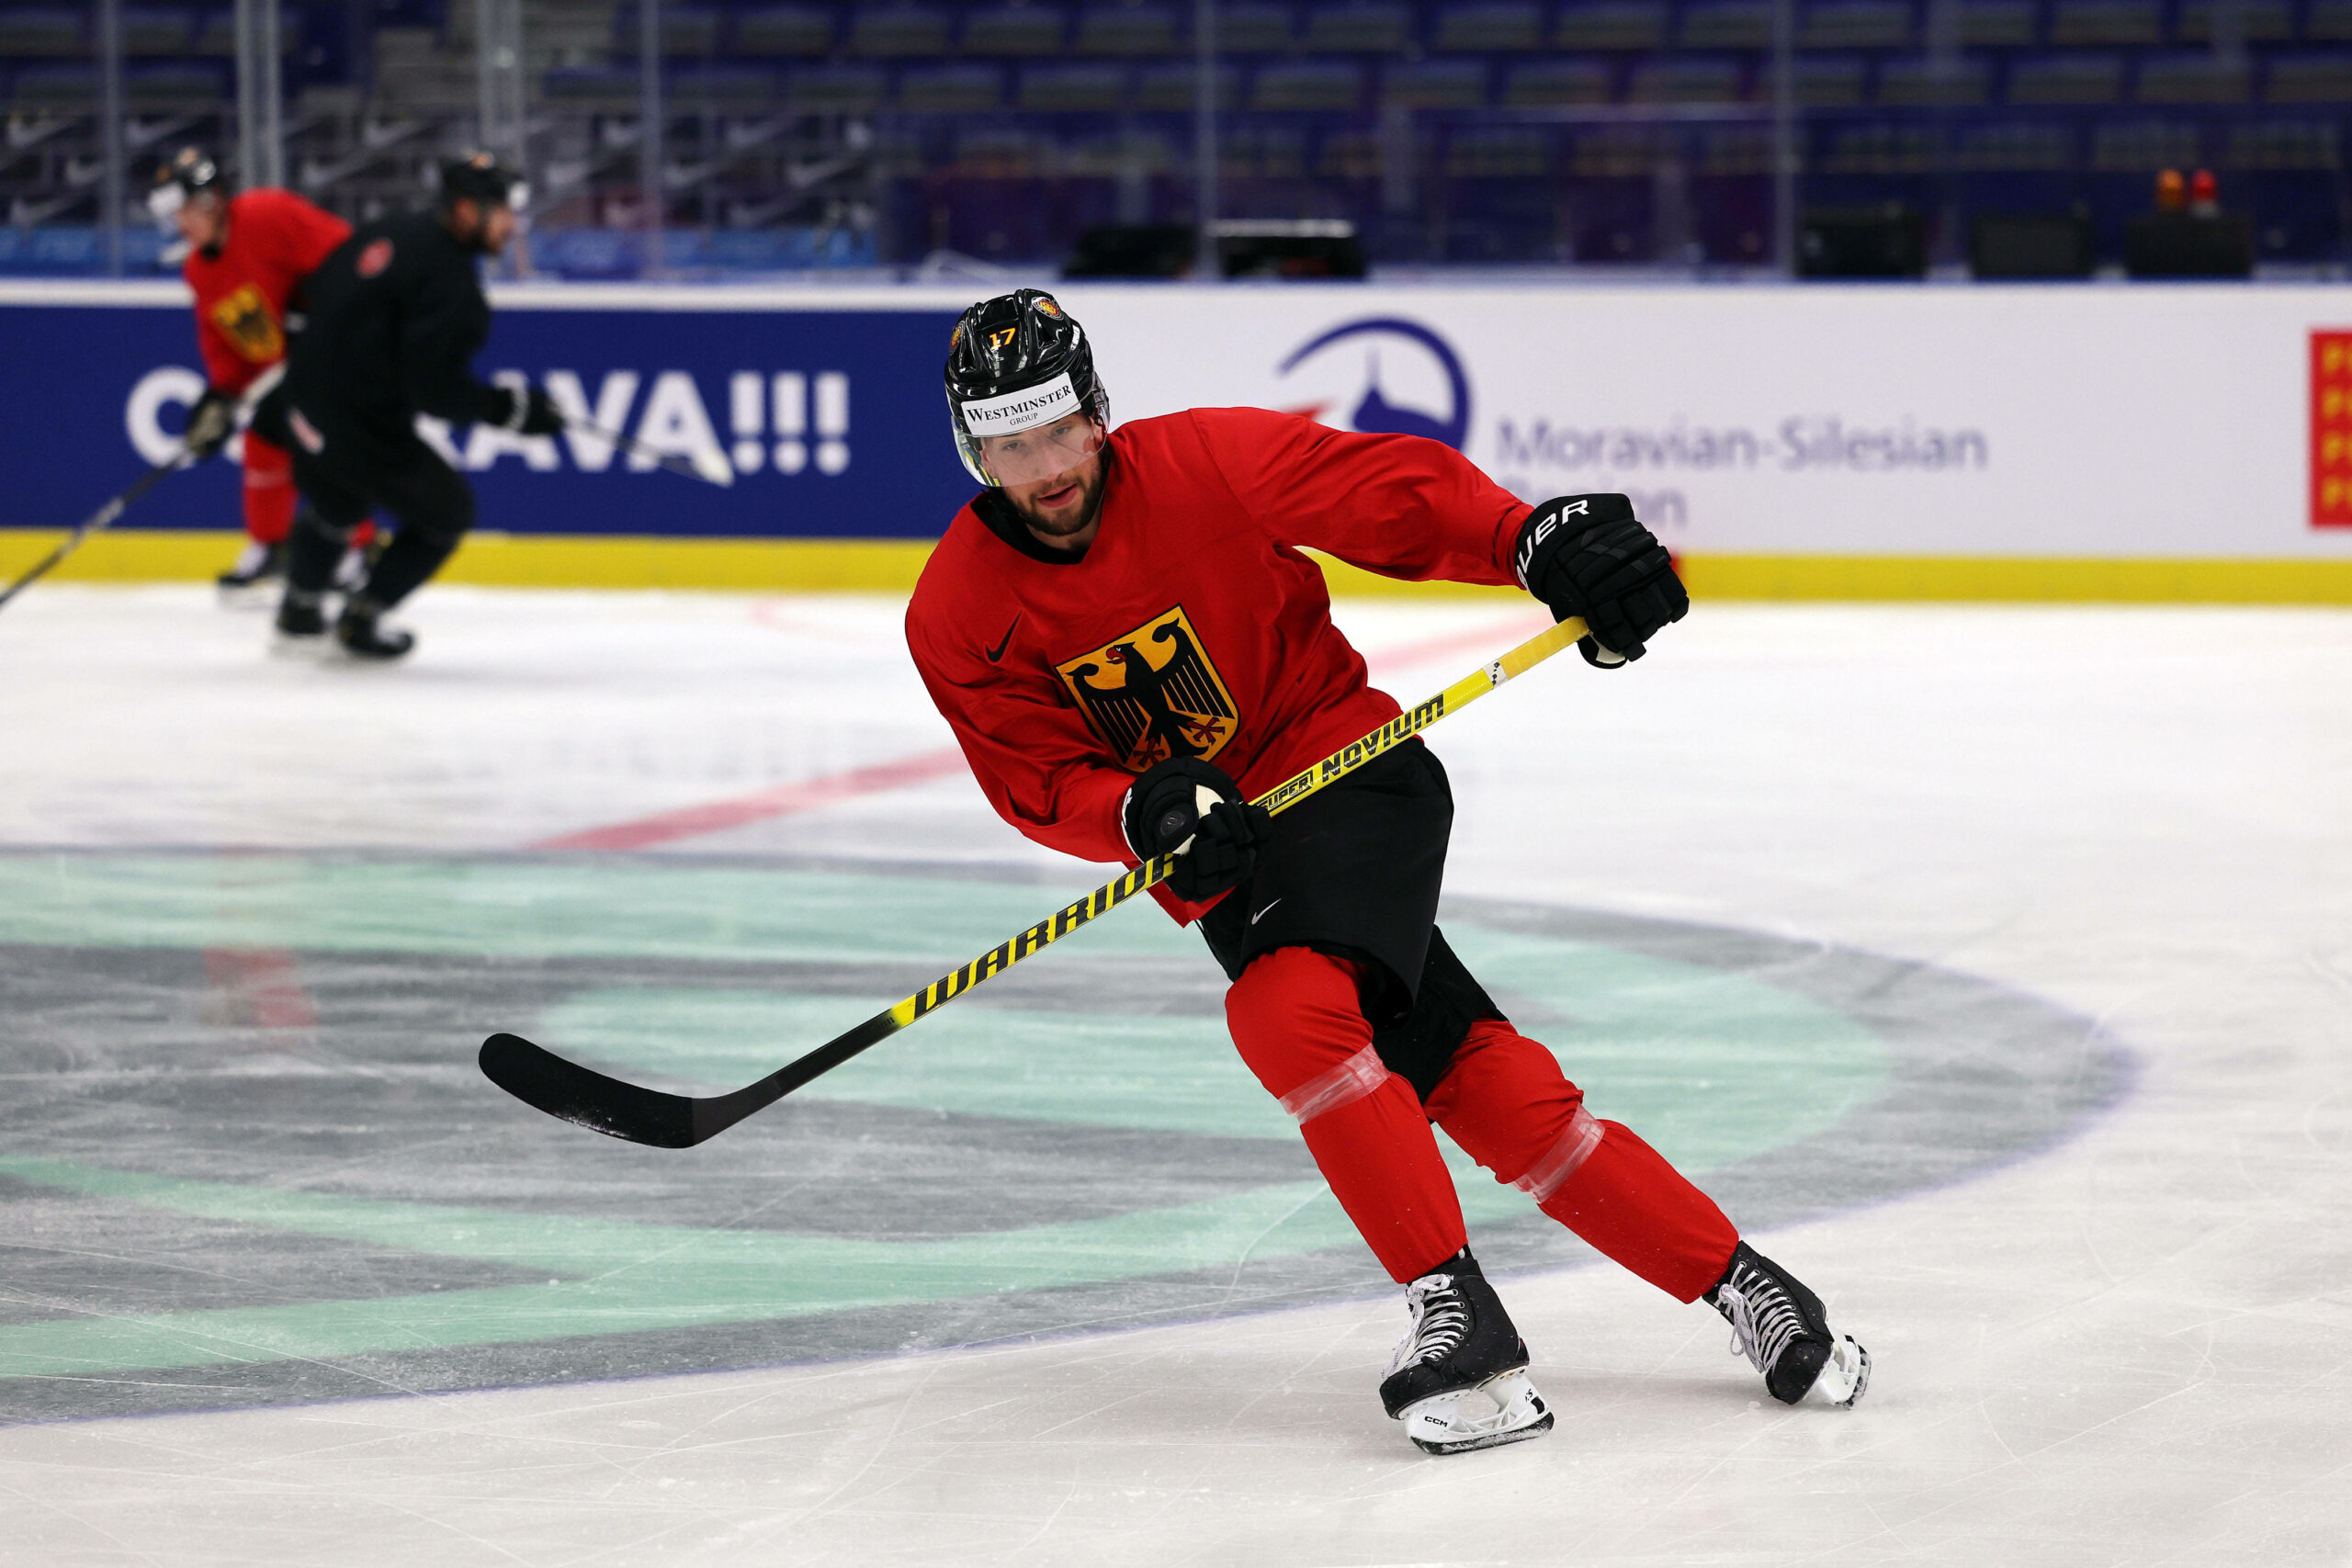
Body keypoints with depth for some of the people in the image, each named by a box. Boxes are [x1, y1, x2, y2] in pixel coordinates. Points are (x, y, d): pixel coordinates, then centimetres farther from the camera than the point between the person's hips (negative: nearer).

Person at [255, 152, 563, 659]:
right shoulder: (449, 282, -21)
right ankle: (361, 618, 20)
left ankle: (299, 607, 55)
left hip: (305, 408, 9)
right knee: (447, 511, 14)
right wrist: (508, 407, -16)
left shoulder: (385, 234, 5)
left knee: (335, 503, 36)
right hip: (363, 435, -9)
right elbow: (435, 388, -25)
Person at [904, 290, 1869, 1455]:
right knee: (1497, 1097, -3)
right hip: (1223, 850, 3)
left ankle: (1457, 1314, -24)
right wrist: (1151, 813, -26)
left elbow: (1396, 490, -11)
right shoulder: (957, 620, -6)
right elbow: (1039, 785, -6)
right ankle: (1736, 1285, 7)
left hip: (1355, 772, -3)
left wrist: (1541, 540, -26)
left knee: (1285, 1012, -31)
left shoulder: (1204, 463, -14)